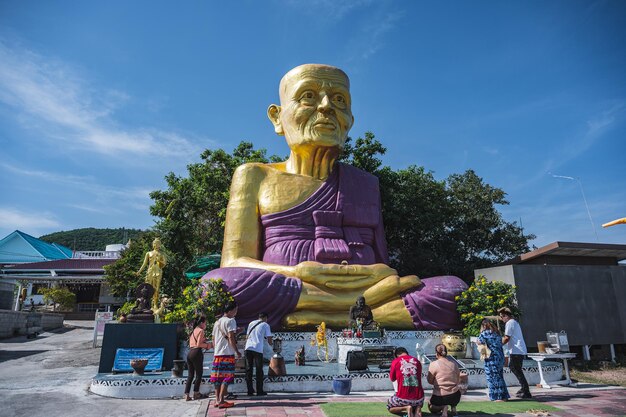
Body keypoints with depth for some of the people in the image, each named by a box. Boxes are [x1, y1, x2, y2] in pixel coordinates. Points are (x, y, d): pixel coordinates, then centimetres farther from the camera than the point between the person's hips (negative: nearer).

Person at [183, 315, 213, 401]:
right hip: (196, 353, -8)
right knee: (199, 374, 5)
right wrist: (207, 345, -1)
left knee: (190, 375, 10)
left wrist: (205, 344, 18)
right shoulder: (201, 330, -6)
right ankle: (196, 393, 11)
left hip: (189, 352, 8)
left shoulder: (193, 331, 19)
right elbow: (199, 344, -14)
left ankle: (186, 395, 6)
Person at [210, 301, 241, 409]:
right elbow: (231, 338, -15)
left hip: (217, 354, 8)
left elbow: (213, 340, 18)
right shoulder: (230, 321, -8)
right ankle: (221, 400, -5)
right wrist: (237, 351, -9)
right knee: (227, 376, -3)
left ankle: (217, 399, 14)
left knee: (218, 376, 10)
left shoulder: (217, 322, 17)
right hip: (227, 353, -8)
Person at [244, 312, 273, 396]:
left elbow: (247, 336, 19)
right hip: (258, 349, -4)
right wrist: (270, 343, 21)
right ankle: (259, 391, 6)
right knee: (259, 370, 5)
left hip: (248, 348, 4)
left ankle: (250, 391, 10)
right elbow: (269, 339, 2)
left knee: (248, 370, 9)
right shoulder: (265, 325, 5)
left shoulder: (251, 323, 18)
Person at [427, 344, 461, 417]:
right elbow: (458, 380, 8)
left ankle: (443, 407, -3)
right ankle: (453, 406, 14)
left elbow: (430, 381, -4)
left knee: (431, 407, 29)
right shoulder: (454, 364, -1)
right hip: (455, 396, 4)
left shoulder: (433, 364, -13)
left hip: (439, 397, -4)